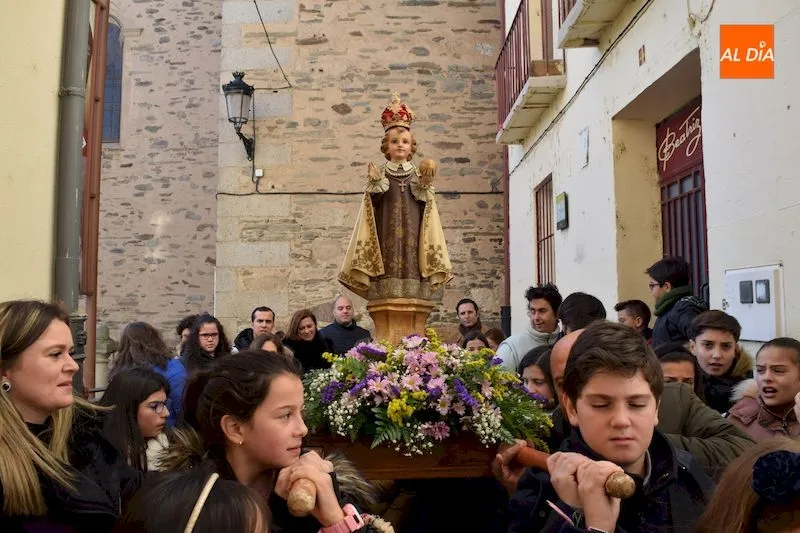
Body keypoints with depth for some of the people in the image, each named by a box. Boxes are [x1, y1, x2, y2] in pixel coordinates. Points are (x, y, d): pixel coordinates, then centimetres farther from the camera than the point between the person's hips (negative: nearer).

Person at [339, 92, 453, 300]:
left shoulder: (419, 176, 13)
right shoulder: (380, 176, 10)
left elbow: (426, 206, 5)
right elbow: (373, 203, -1)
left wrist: (425, 186, -11)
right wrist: (375, 184, -16)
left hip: (412, 229, 1)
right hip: (387, 229, -1)